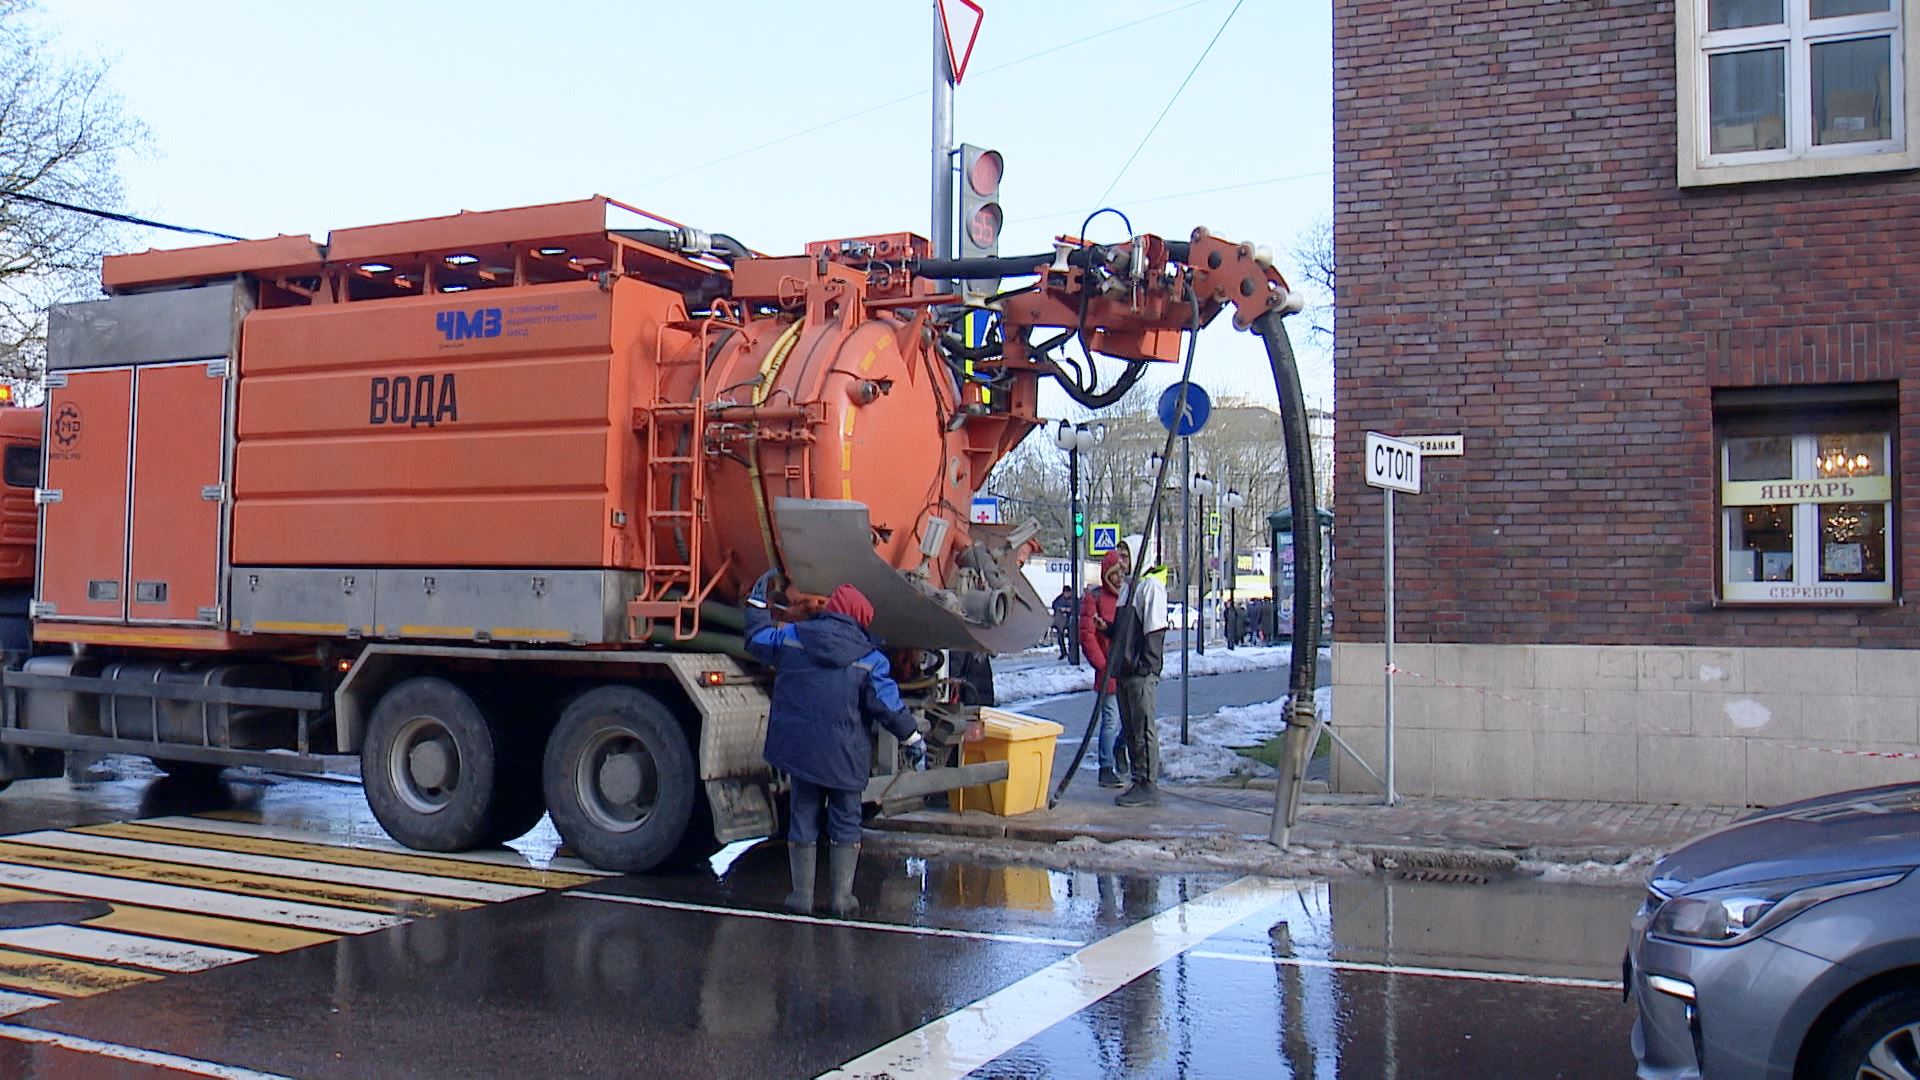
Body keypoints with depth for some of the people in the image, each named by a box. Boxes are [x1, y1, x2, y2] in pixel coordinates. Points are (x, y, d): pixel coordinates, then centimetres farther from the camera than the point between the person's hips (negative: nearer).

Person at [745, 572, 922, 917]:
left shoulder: (792, 637, 0)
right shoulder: (869, 659, -6)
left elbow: (757, 637, 16)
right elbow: (888, 703, -5)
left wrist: (757, 600, 31)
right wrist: (912, 736, 9)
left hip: (800, 747, 2)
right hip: (844, 756, -2)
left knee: (803, 817, 12)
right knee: (845, 821, 10)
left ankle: (802, 895, 16)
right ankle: (841, 897, 11)